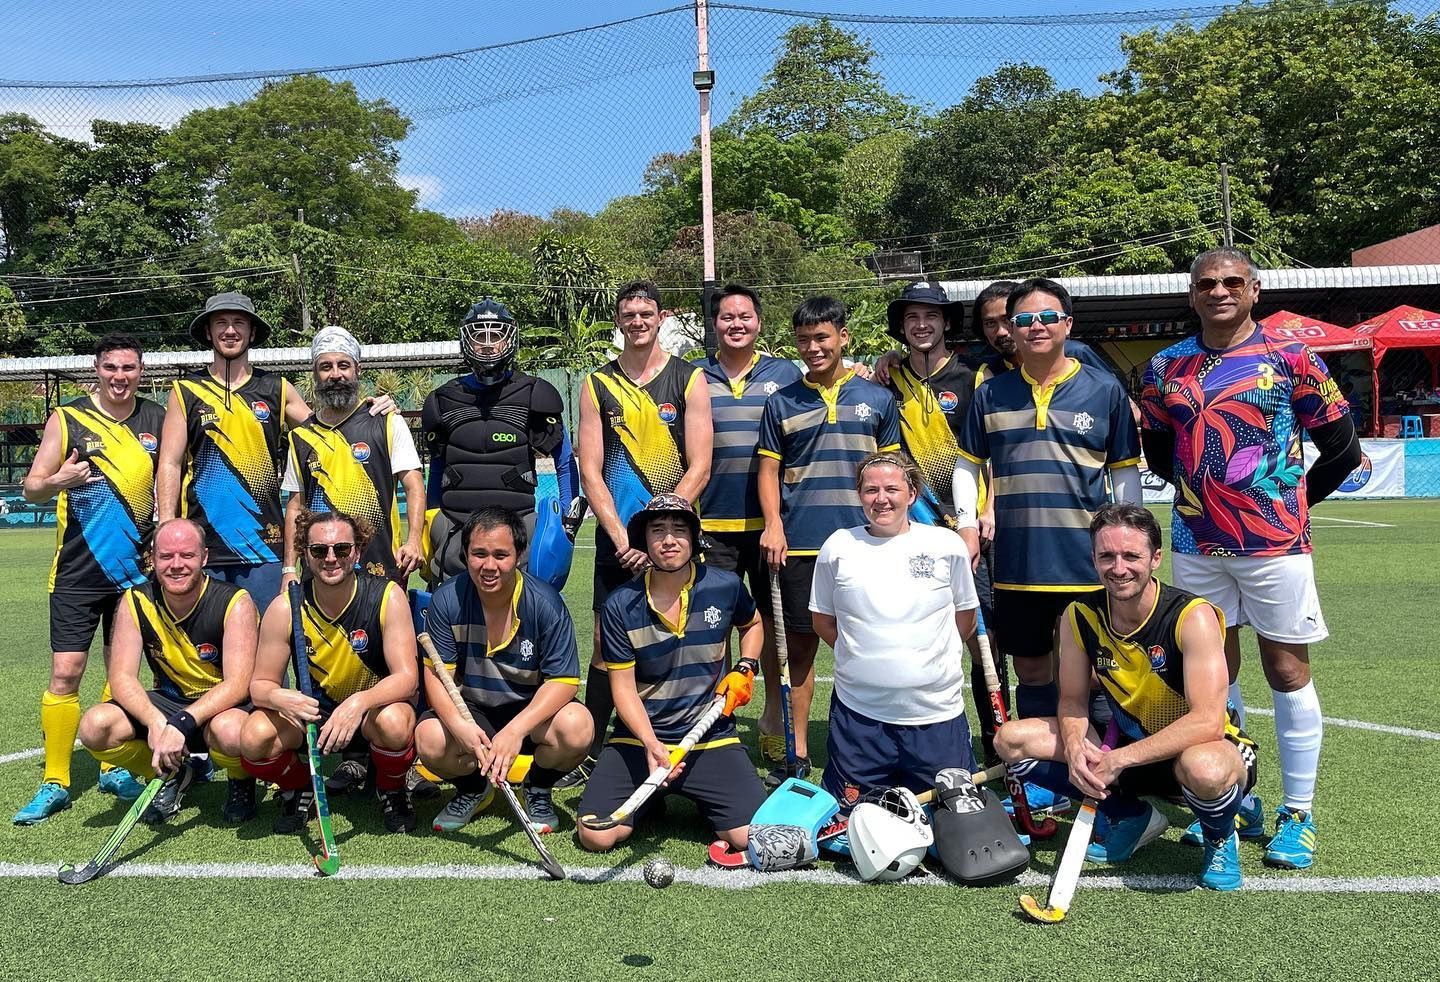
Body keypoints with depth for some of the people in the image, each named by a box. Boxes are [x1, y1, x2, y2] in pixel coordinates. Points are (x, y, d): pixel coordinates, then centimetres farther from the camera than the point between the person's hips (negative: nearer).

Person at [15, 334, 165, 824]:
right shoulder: (67, 419, -1)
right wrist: (59, 481, -21)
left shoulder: (158, 420, 5)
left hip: (135, 568, 2)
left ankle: (115, 769, 23)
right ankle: (55, 783, 7)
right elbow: (31, 489, 0)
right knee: (65, 673, -4)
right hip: (77, 572, -2)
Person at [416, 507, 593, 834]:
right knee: (429, 738, -30)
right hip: (470, 712, 1)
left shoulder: (545, 603, -17)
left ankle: (537, 790, 4)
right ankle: (473, 789, 9)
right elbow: (437, 675, -12)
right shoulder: (447, 600, -11)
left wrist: (515, 730, -34)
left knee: (575, 727, -32)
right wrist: (459, 725, -33)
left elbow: (563, 681, -18)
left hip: (531, 711, -1)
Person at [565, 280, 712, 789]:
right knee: (606, 647, 4)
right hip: (617, 540, 2)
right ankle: (590, 754, 14)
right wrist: (622, 537, -9)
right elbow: (590, 471, 3)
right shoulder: (598, 384, 8)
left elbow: (699, 467, -4)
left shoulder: (689, 379, 3)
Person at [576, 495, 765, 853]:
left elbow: (752, 624, 20)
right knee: (596, 836, -16)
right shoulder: (621, 606, -9)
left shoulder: (725, 586, -4)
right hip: (639, 736, 0)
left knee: (750, 836, -16)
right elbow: (623, 688, -7)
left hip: (712, 738, 1)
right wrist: (651, 744, -23)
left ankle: (697, 800, 18)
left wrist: (745, 669, 2)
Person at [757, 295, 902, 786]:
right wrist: (773, 524, -7)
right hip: (800, 544, 0)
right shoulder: (782, 403, 8)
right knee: (800, 646, 6)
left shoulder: (876, 398, 9)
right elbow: (769, 469, 7)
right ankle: (797, 753, 17)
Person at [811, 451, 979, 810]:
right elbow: (823, 621, 9)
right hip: (859, 712, 0)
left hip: (936, 710, 0)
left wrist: (927, 660, 5)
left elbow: (966, 619, 9)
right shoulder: (837, 547, -1)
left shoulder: (948, 545, -1)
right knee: (850, 809, 9)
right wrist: (866, 657, 4)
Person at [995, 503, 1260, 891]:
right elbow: (1072, 701, 1)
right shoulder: (1080, 616, -9)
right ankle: (1132, 817, 7)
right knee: (1011, 738, -9)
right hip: (1129, 749, 5)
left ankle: (1220, 838, -3)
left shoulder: (1192, 616, -24)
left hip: (1207, 747, -5)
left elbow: (1208, 721, -31)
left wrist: (1118, 760, -34)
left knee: (1203, 768, -43)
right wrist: (1075, 747, -22)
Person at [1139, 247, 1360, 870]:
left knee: (1287, 671, 3)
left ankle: (1298, 814, 15)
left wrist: (1293, 502, 7)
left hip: (1273, 543, -3)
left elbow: (1340, 445, 4)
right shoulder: (1165, 368, 7)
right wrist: (1201, 492, 12)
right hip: (1195, 544, 3)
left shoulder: (1289, 357, -2)